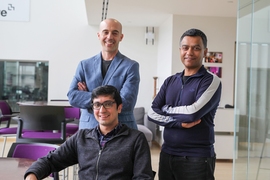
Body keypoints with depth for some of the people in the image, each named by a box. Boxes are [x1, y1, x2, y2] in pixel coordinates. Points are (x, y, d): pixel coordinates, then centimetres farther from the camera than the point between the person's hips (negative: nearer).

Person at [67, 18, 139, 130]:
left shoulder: (131, 66, -2)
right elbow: (72, 97, -3)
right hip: (88, 128, 2)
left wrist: (86, 96, -8)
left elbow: (125, 103, -13)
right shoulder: (85, 65, 8)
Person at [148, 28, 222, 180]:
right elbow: (152, 113, 0)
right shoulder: (170, 81, 8)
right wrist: (179, 122, -15)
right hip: (167, 154, 5)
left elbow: (193, 113, -20)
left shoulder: (211, 81, -7)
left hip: (197, 158, -5)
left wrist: (166, 109, -4)